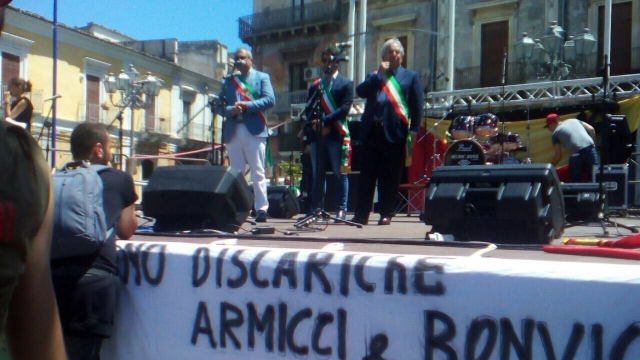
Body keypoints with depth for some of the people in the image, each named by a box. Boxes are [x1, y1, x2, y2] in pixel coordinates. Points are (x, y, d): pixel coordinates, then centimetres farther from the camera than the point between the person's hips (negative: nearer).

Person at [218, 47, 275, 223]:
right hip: (233, 131, 4)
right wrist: (230, 110, -11)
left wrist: (247, 106, -13)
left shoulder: (262, 77, 10)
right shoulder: (228, 81, 19)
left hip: (254, 130, -4)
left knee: (258, 172, -5)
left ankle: (261, 209, -5)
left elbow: (270, 100, -5)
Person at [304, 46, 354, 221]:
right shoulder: (315, 85, 19)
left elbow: (344, 108, -6)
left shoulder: (346, 84, 6)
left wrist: (324, 121, -14)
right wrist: (314, 123, -9)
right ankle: (314, 208, 10)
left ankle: (341, 210, 2)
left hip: (336, 134, -4)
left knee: (339, 173, -1)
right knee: (317, 174, 6)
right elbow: (308, 109, 12)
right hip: (316, 135, 4)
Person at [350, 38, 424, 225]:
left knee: (390, 177, 0)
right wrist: (379, 74, -4)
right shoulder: (374, 77, 18)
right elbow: (360, 91, 0)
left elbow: (417, 105, 3)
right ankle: (361, 214, 8)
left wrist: (414, 130, -7)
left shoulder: (411, 76, 10)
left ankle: (386, 214, 8)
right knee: (367, 175, 4)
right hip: (372, 131, 3)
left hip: (395, 133, -3)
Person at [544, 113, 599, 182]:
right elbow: (591, 129, 14)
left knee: (576, 181, 9)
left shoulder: (555, 133, 12)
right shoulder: (574, 120, 24)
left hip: (576, 155, -4)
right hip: (590, 148, 4)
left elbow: (558, 156, 6)